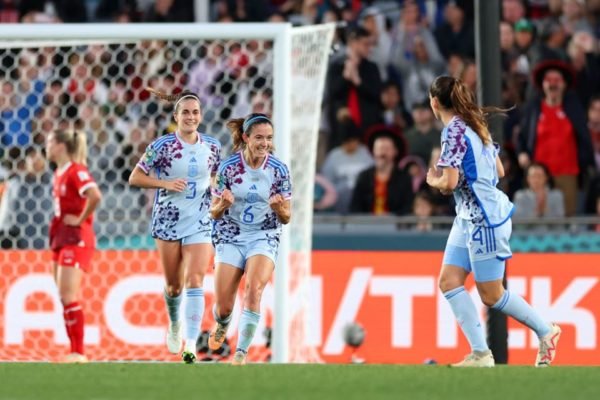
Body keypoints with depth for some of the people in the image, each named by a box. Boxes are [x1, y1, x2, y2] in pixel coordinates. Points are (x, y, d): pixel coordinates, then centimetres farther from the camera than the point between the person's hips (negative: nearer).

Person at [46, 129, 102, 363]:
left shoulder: (76, 171, -14)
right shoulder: (59, 173, 14)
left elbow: (95, 196, -30)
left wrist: (81, 219, -18)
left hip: (75, 239, -10)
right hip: (61, 239, 10)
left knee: (69, 297, -13)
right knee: (64, 298, 8)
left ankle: (78, 353, -12)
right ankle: (75, 351, 11)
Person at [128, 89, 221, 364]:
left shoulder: (212, 146, 3)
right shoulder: (163, 145, -7)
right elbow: (135, 178, -4)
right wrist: (166, 184, -17)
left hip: (199, 224, 1)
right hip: (168, 222, -1)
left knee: (194, 280, -14)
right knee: (174, 285, 9)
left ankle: (190, 345, -20)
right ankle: (174, 325, 40)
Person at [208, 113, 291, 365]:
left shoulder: (279, 170, -5)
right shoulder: (228, 167, -8)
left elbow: (286, 218, 1)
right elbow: (214, 213, -1)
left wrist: (279, 208, -22)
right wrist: (224, 204, -24)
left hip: (264, 238, 0)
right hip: (230, 238, 0)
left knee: (254, 289, -27)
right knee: (223, 307, -1)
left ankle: (241, 352, -20)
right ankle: (221, 326, 38)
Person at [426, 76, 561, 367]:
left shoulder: (454, 132, -18)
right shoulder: (475, 126, 11)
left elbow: (449, 183, -22)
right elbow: (499, 171, 16)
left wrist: (433, 179, -2)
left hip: (485, 220, -10)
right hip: (468, 219, 10)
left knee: (491, 295, 2)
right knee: (449, 281, 2)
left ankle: (546, 332, 18)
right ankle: (480, 354, -1)